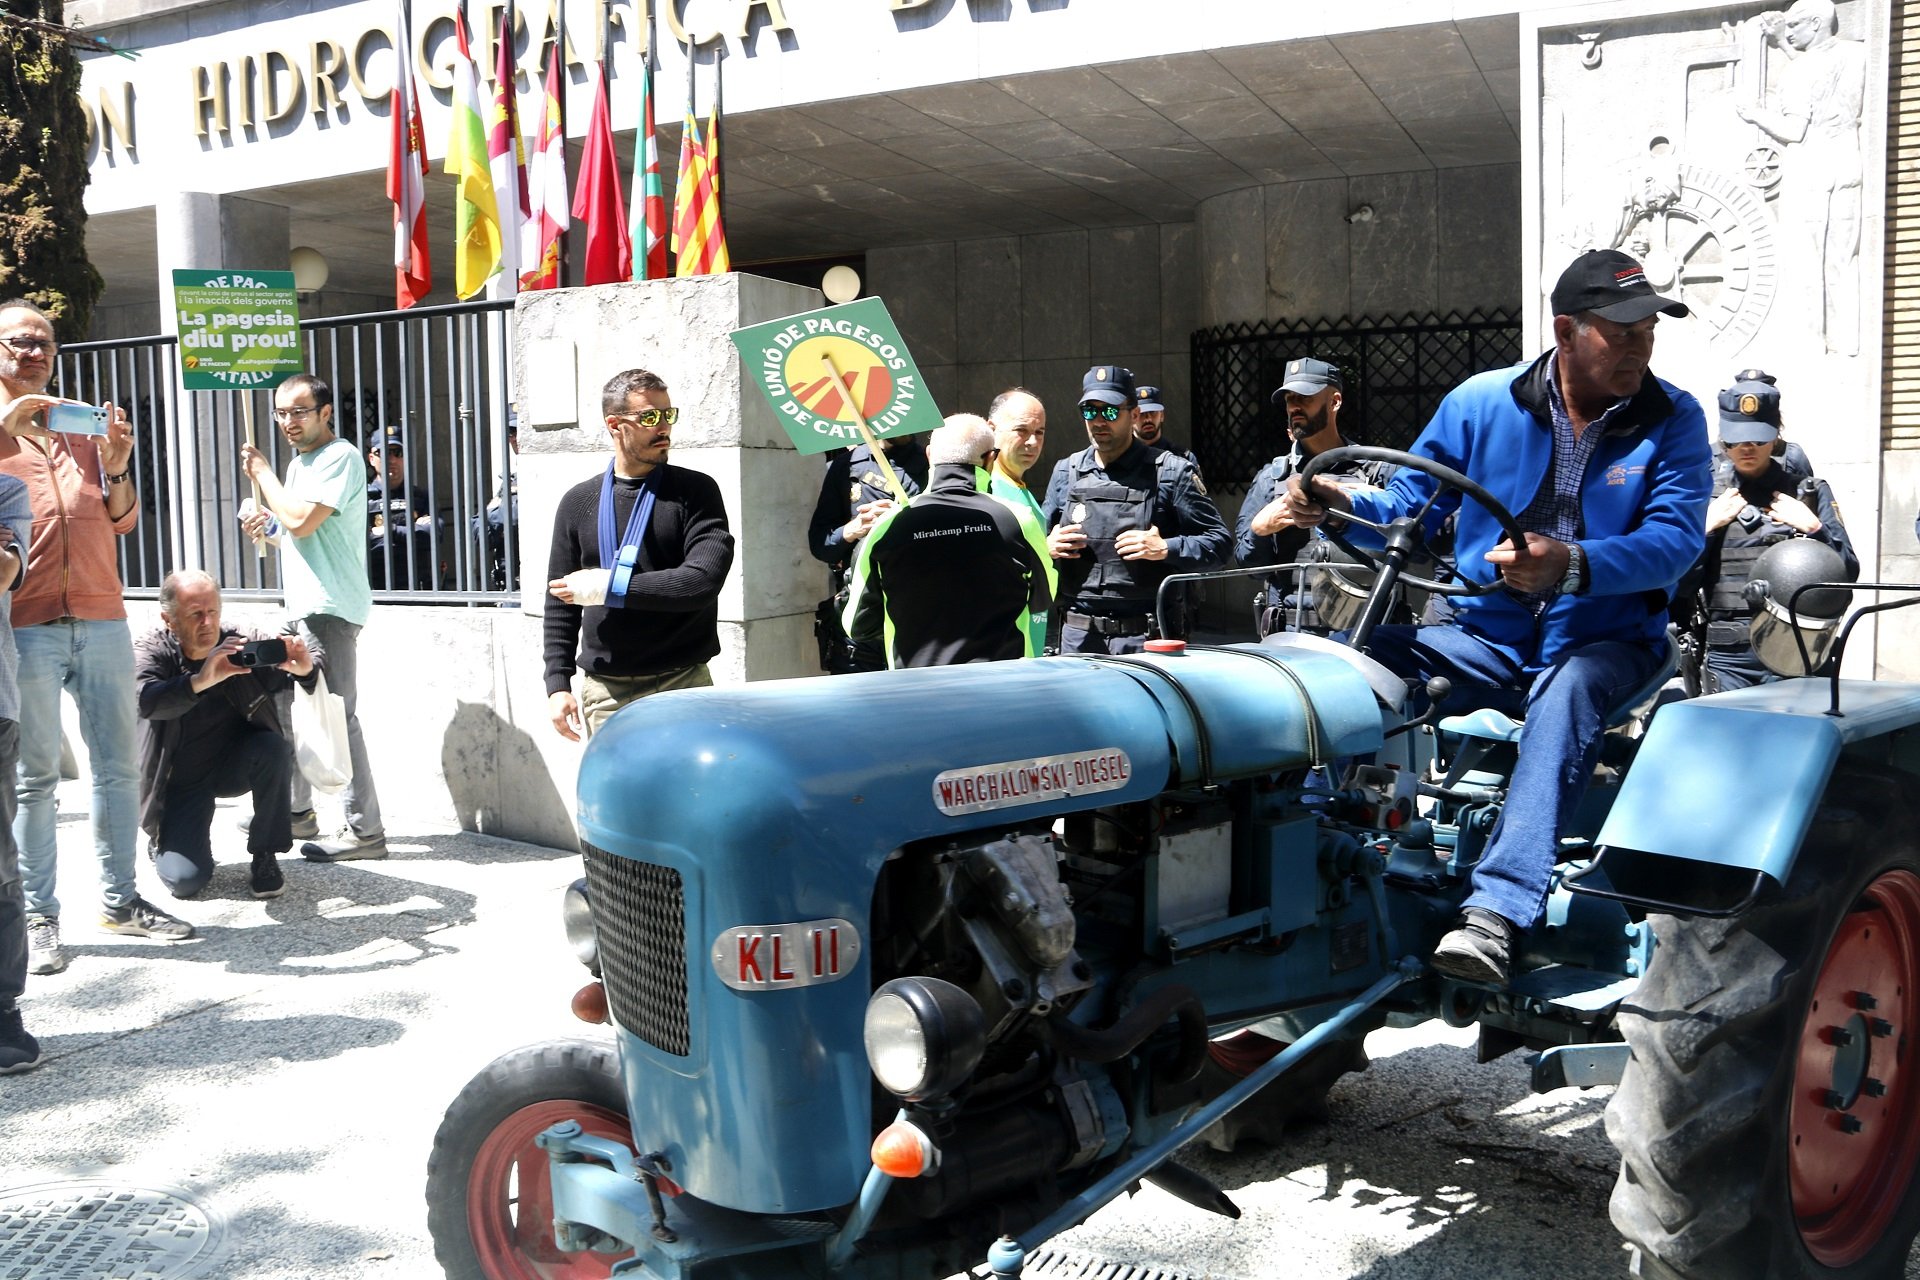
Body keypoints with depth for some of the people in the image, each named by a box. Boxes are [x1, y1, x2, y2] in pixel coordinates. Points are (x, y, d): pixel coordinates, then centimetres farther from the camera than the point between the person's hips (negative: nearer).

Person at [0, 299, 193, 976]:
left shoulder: (82, 426, 18)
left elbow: (121, 519, 14)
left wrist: (116, 466, -4)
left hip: (102, 620, 4)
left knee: (118, 765, 5)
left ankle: (120, 899, 15)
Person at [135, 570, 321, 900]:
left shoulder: (242, 644, -13)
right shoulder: (152, 652, -16)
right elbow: (147, 700, -37)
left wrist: (305, 669, -41)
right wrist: (201, 681, -57)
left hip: (235, 766, 2)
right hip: (180, 780, -1)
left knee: (273, 747, -32)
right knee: (185, 880, -17)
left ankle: (265, 856, -14)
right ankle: (167, 842, 21)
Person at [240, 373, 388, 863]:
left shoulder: (340, 457, -10)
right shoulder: (298, 462, 20)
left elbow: (301, 521, -21)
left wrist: (261, 473, -8)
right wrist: (265, 525, 9)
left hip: (330, 608, -10)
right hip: (301, 606, 10)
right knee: (280, 704, 16)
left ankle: (364, 830, -7)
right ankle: (296, 811, 29)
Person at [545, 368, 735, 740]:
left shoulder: (695, 492, 1)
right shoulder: (578, 502, 8)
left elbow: (703, 581, -13)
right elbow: (560, 604, 12)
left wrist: (609, 587, -12)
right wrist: (558, 684, 4)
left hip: (682, 684, -2)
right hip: (603, 691, 2)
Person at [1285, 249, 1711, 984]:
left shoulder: (1672, 419, 0)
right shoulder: (1482, 403, 4)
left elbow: (1675, 540, -14)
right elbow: (1412, 505, 7)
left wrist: (1571, 565, -35)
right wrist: (1341, 508, -16)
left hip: (1605, 641, -2)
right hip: (1488, 637, 2)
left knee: (1566, 691, -39)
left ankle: (1496, 911, -47)